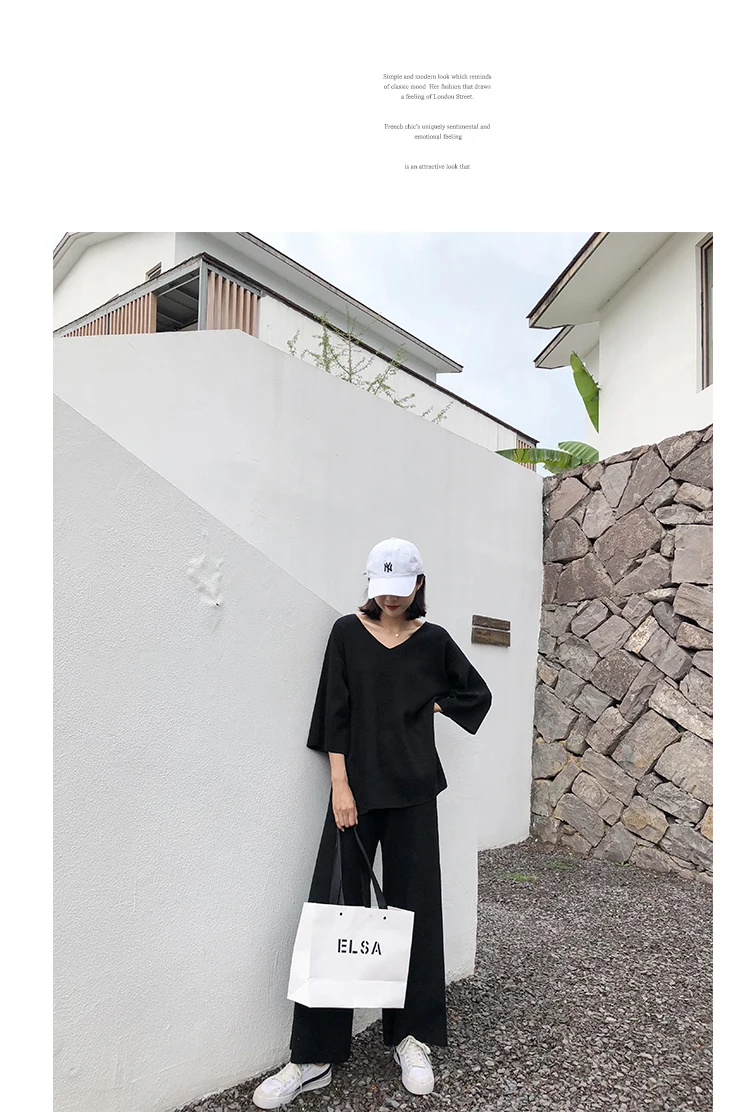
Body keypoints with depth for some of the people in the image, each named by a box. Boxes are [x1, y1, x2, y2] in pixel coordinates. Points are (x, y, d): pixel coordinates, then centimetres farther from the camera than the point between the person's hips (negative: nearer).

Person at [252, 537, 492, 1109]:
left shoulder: (433, 640, 3)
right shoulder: (348, 632, 0)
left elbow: (478, 694, 16)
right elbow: (335, 713, -3)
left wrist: (428, 707, 4)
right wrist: (341, 787, -9)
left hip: (412, 791, 1)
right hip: (356, 787, -1)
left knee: (414, 908, 8)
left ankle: (413, 1039, 26)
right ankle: (314, 1057, 12)